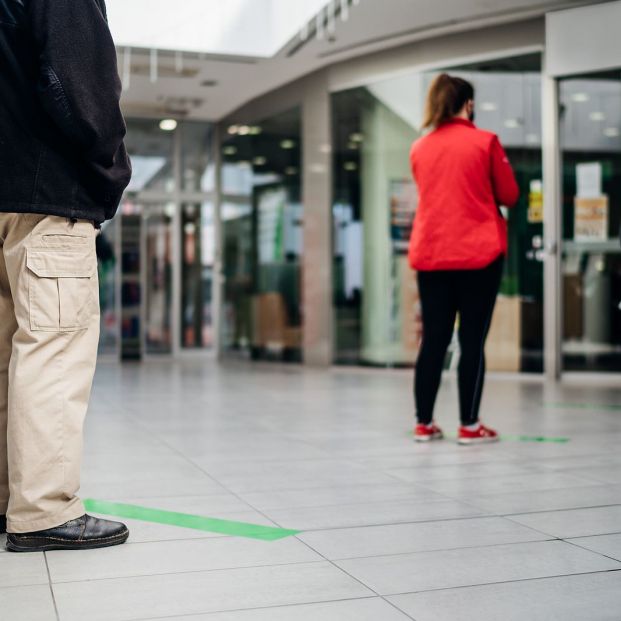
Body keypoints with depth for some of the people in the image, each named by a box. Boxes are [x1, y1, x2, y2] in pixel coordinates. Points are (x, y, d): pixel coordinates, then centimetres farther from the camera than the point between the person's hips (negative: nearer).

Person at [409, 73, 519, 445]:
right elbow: (510, 196, 4)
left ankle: (424, 423, 11)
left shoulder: (419, 149, 9)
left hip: (430, 255, 4)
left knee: (433, 341, 8)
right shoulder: (486, 142, -2)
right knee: (473, 340, 0)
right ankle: (469, 426, 4)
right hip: (478, 253, -4)